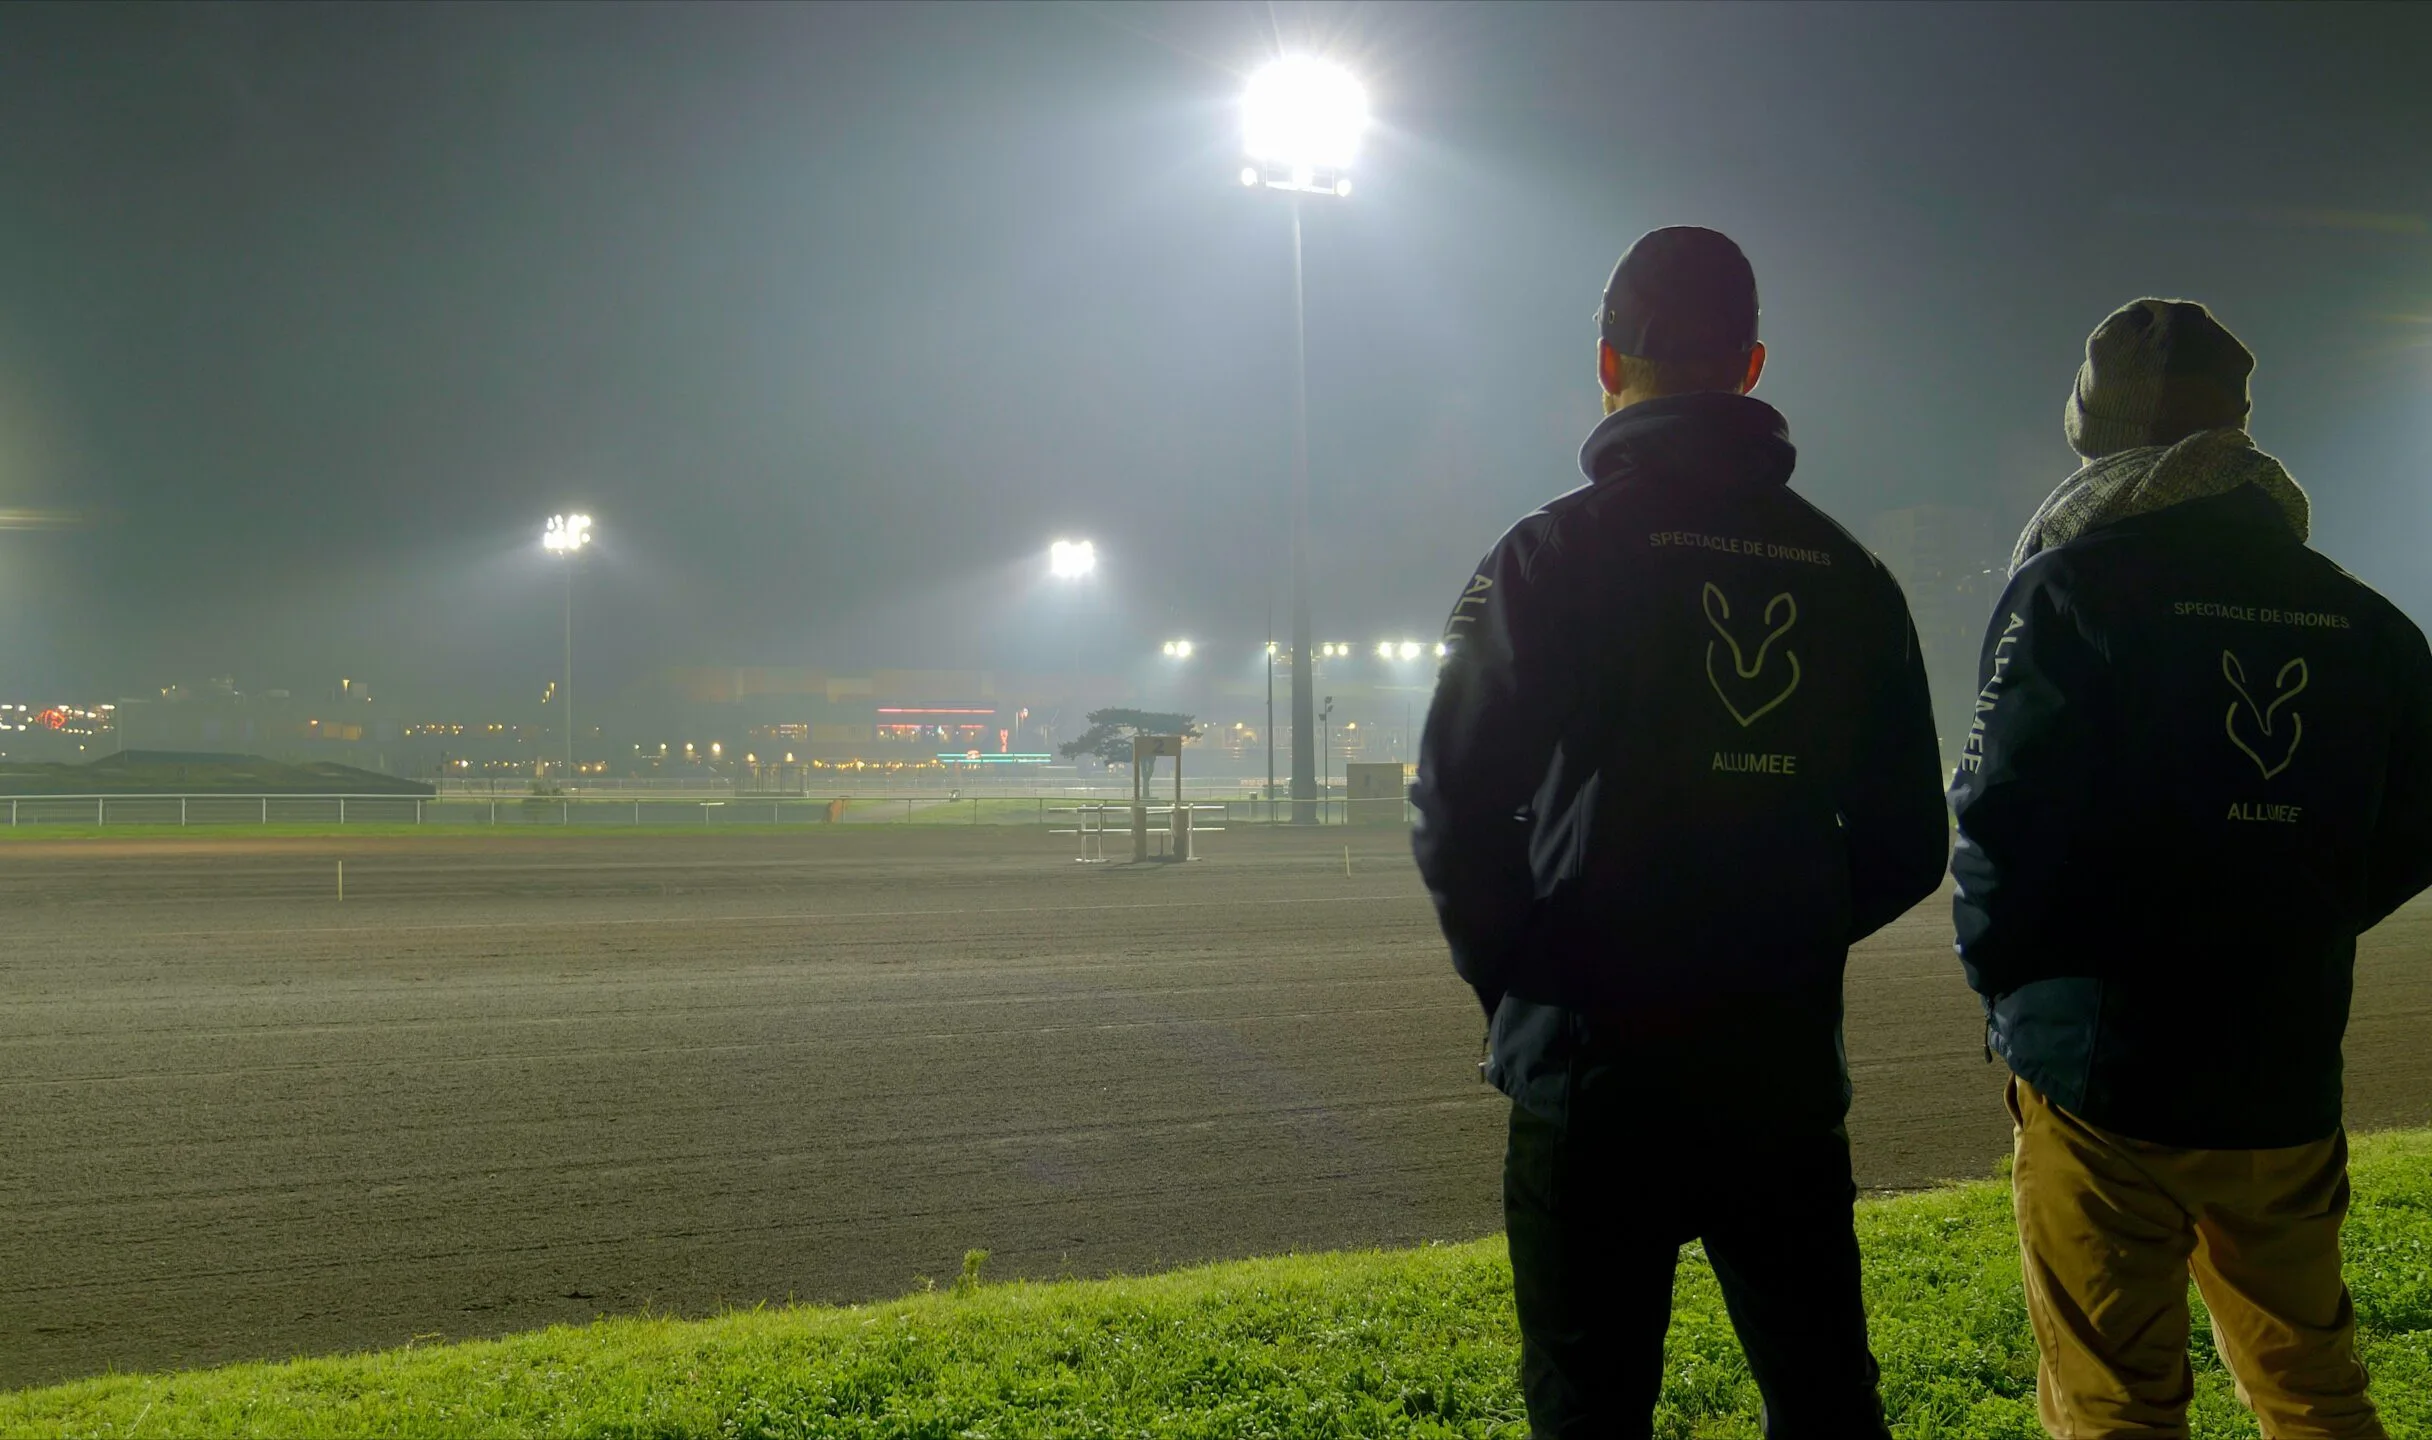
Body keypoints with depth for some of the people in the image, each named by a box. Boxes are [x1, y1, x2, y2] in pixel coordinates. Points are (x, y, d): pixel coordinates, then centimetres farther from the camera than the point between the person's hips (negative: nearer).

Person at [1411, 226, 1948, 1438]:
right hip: (1787, 1072, 4)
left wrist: (1517, 982, 5)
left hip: (1593, 1072, -4)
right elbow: (1907, 845, 8)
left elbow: (1457, 808, -11)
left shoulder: (1553, 553, -8)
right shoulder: (1848, 573, 6)